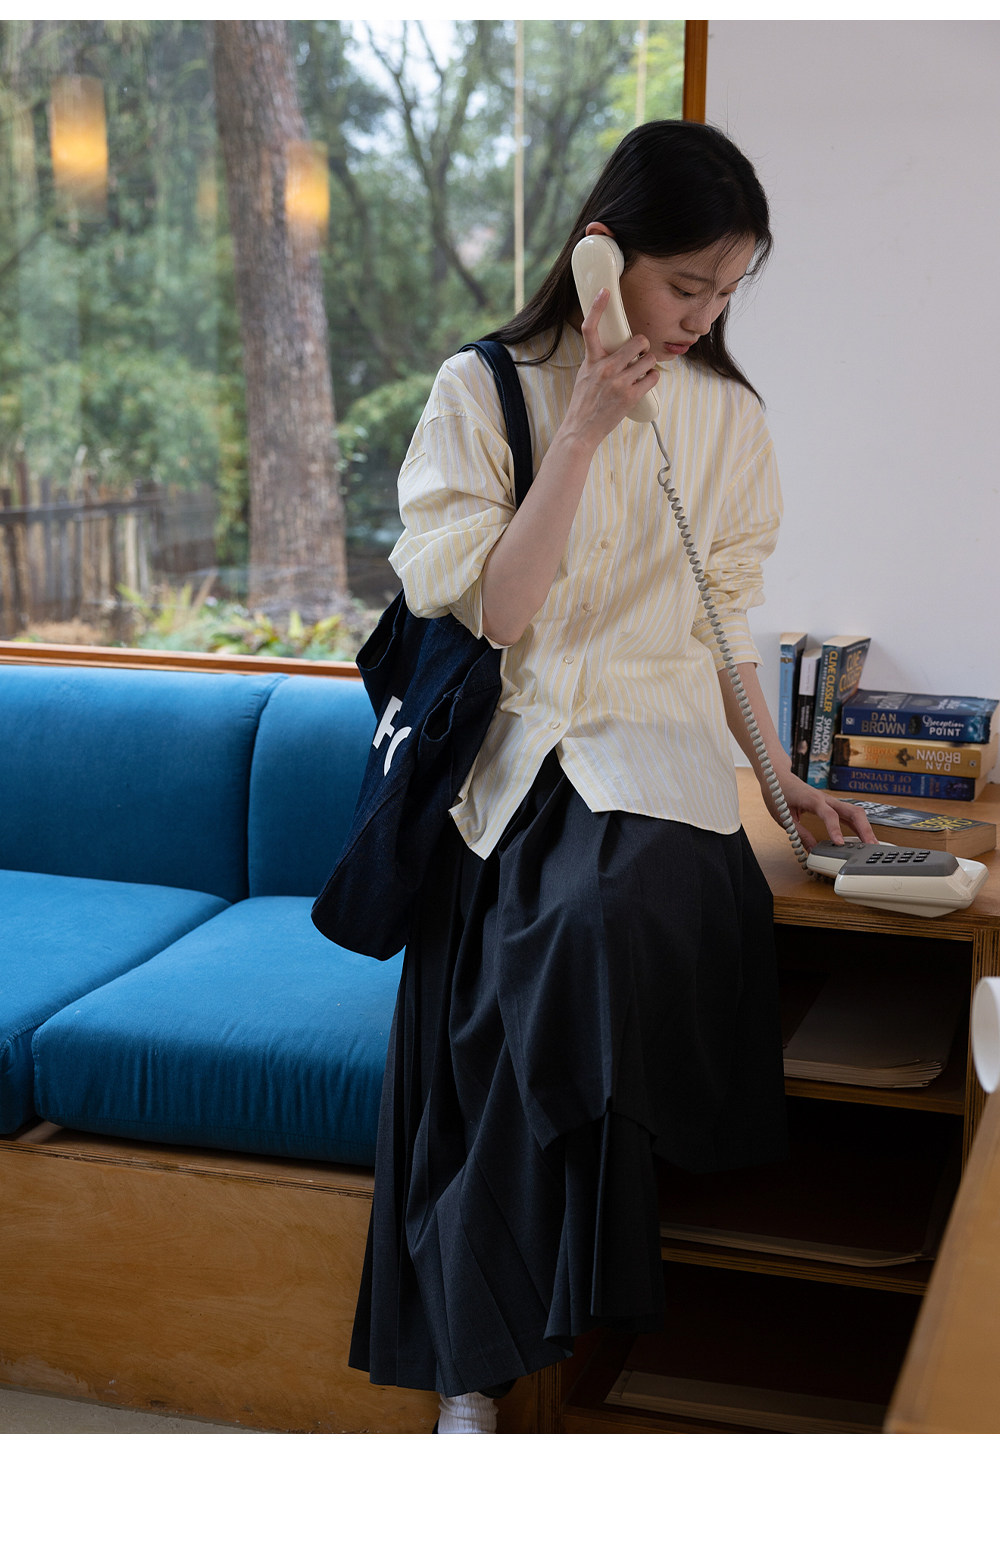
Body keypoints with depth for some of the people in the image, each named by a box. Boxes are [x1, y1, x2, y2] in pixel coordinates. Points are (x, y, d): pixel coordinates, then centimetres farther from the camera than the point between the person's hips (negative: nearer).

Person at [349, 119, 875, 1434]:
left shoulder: (727, 417, 9)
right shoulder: (481, 390, 0)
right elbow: (490, 612, -9)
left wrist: (780, 775, 10)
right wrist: (583, 433, -14)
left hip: (652, 745, 1)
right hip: (507, 756, 0)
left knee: (616, 909, -33)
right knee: (472, 1067, -17)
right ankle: (472, 1366, -1)